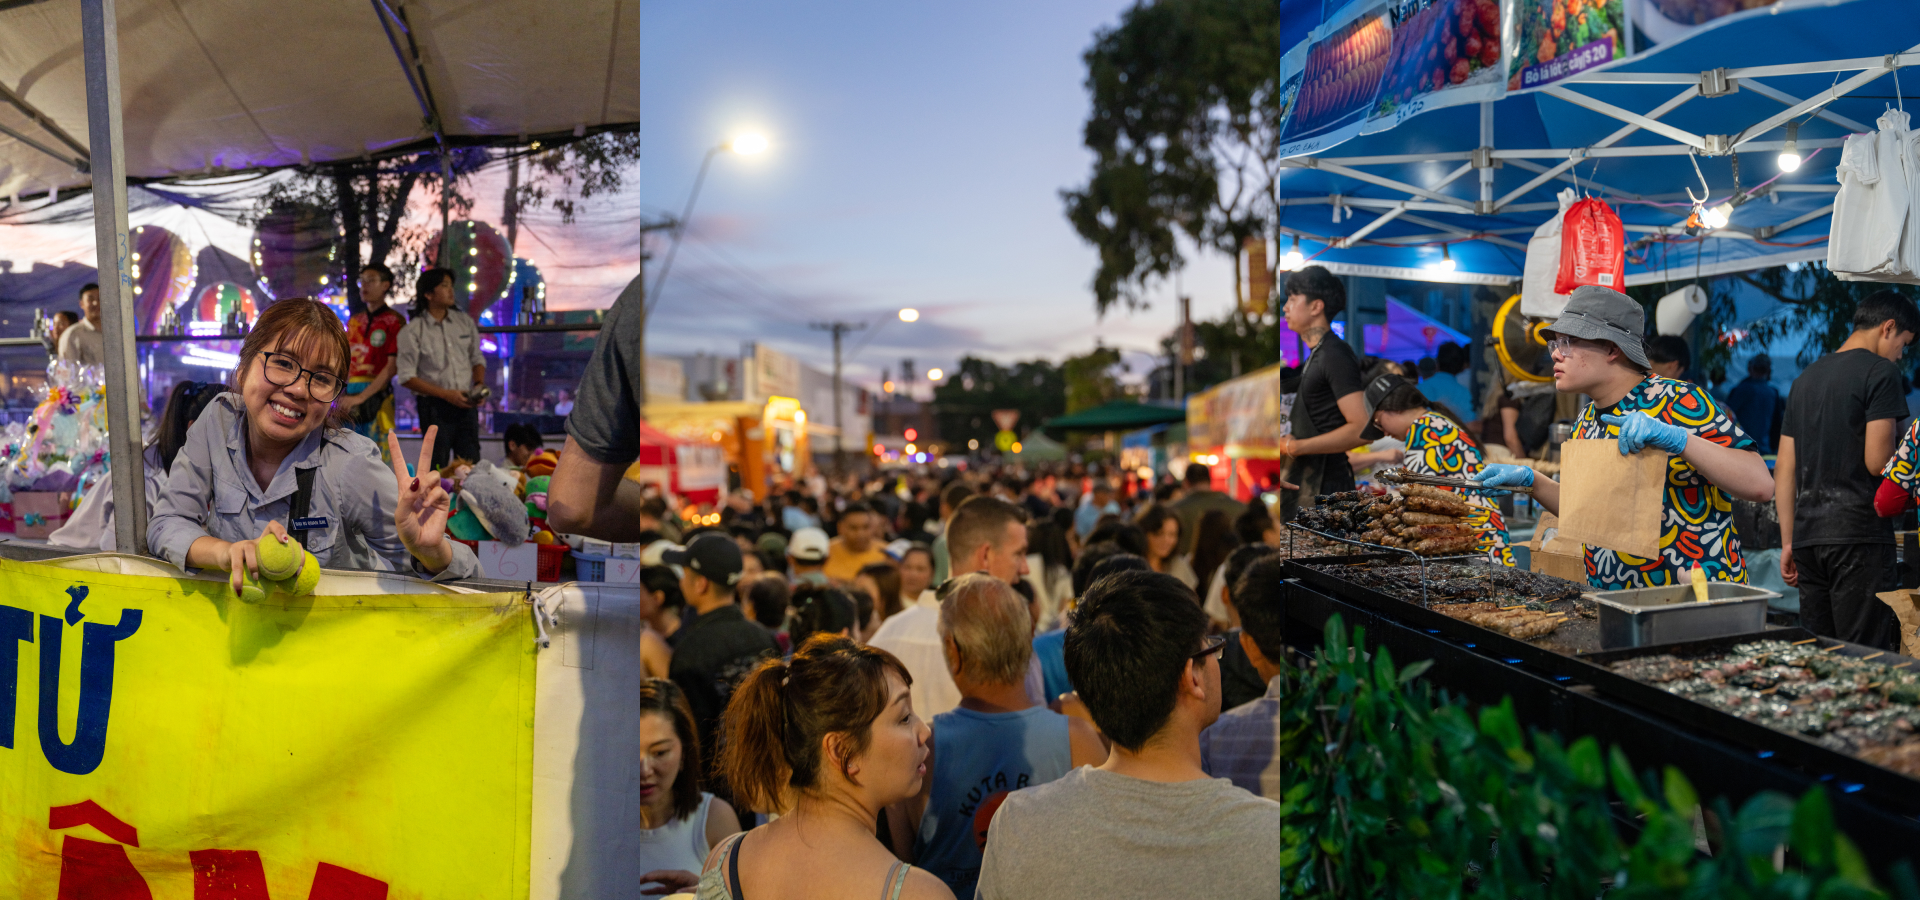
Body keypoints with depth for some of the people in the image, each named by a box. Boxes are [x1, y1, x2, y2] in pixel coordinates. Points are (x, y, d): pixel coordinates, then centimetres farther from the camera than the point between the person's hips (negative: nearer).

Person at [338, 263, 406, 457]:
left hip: (377, 394, -6)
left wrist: (360, 397, -14)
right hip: (350, 395, 6)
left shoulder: (394, 321, -1)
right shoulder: (354, 321, 18)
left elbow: (392, 366, -9)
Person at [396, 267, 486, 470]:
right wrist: (447, 394, -14)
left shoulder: (465, 322, 10)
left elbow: (477, 359, 19)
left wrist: (479, 385, -3)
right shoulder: (412, 331, -4)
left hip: (465, 405, 4)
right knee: (438, 470, -2)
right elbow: (406, 377, -7)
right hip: (435, 406, -4)